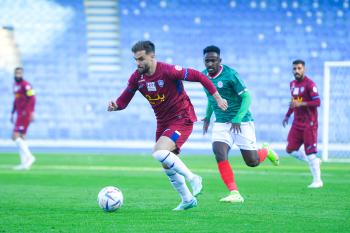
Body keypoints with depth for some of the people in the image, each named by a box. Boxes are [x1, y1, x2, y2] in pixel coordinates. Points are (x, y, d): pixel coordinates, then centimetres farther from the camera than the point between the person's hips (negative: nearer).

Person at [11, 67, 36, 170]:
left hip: (25, 114, -10)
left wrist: (31, 113, -25)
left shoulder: (25, 85, -12)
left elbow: (32, 98, -19)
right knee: (21, 138, 9)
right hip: (20, 114, 10)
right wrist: (12, 113, 24)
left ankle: (29, 157, -12)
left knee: (15, 136, -13)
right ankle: (24, 163, 9)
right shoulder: (15, 85, 17)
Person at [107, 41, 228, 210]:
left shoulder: (168, 71, -22)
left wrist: (217, 98, -12)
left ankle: (192, 178, -10)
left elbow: (198, 76, -16)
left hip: (182, 119, -8)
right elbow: (123, 101, 1)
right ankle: (188, 200, 29)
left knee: (159, 153, -27)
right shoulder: (136, 77, -3)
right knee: (167, 167, 12)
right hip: (163, 123, 8)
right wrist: (115, 106, -23)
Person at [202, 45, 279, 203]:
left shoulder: (230, 74, -16)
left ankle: (266, 151, 36)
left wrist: (237, 119, -24)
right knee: (220, 155, -20)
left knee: (252, 162, 1)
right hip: (221, 124, 5)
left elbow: (246, 97, -15)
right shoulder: (204, 76, 3)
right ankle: (234, 193, -17)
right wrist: (207, 116, 15)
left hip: (241, 123, -5)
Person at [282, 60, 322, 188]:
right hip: (297, 123, 8)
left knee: (310, 152, -8)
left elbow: (317, 102, -18)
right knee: (290, 150, 5)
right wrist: (287, 115, 23)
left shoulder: (309, 84, -12)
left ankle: (317, 180, 0)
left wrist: (301, 104, -25)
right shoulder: (292, 84, 12)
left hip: (309, 124, -8)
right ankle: (314, 161, 22)